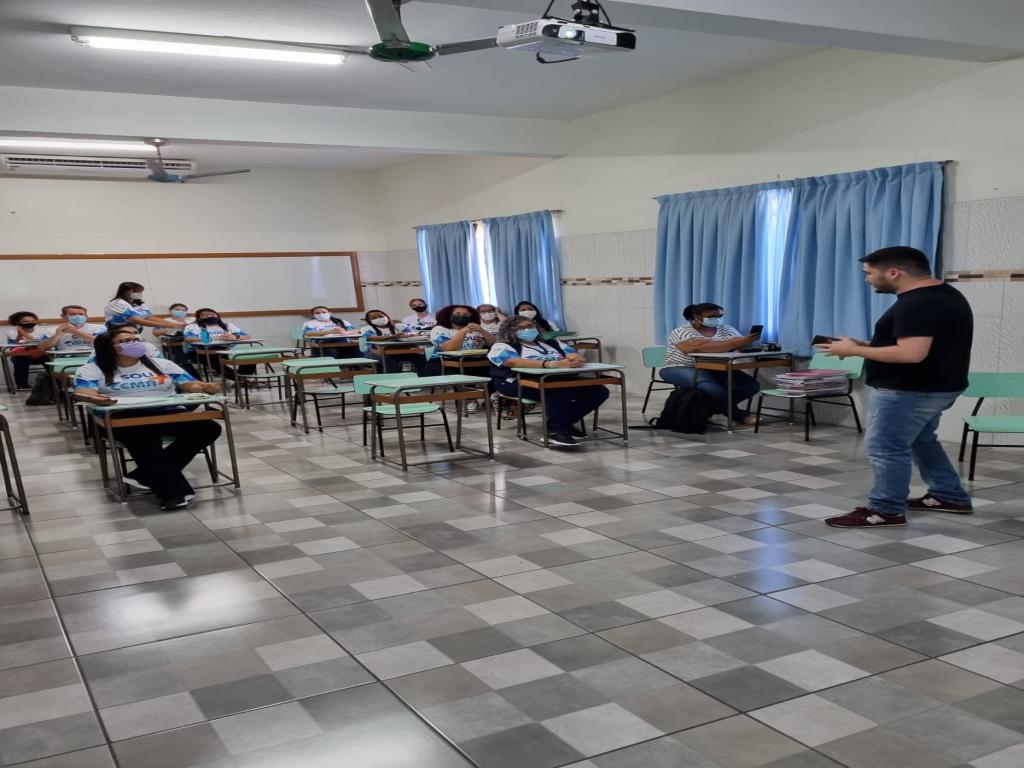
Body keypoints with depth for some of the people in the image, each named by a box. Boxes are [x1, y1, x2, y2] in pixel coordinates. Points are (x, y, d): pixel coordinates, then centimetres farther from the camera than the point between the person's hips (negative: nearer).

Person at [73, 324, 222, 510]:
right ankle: (172, 488, -37)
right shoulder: (92, 369, 13)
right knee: (142, 438, -41)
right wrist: (94, 398, -31)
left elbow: (190, 384, 13)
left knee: (209, 428, -25)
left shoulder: (162, 364, 21)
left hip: (169, 416, 4)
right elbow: (83, 393, -4)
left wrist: (206, 388, -12)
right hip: (124, 420, -3)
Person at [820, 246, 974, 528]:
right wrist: (867, 345, 10)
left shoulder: (917, 304, -25)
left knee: (885, 448, -2)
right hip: (933, 387, 11)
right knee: (920, 441, 24)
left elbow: (911, 353, -32)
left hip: (908, 391, -11)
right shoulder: (942, 295, 11)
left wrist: (855, 350, -21)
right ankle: (950, 496, 31)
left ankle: (886, 511, 6)